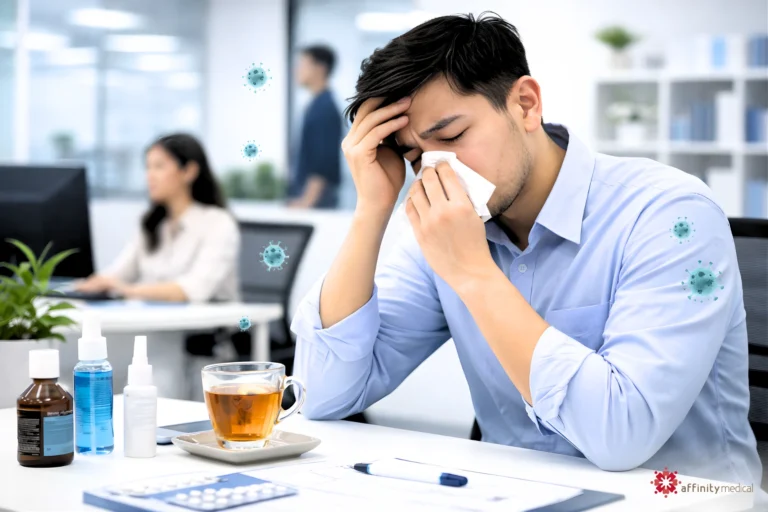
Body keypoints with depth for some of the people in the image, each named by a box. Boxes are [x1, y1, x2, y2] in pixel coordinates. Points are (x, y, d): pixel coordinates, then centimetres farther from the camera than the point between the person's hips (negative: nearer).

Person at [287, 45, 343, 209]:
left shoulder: (325, 108, -16)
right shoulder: (318, 105, 12)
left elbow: (323, 160, -21)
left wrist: (307, 201, -22)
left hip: (317, 196, -9)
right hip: (308, 191, 9)